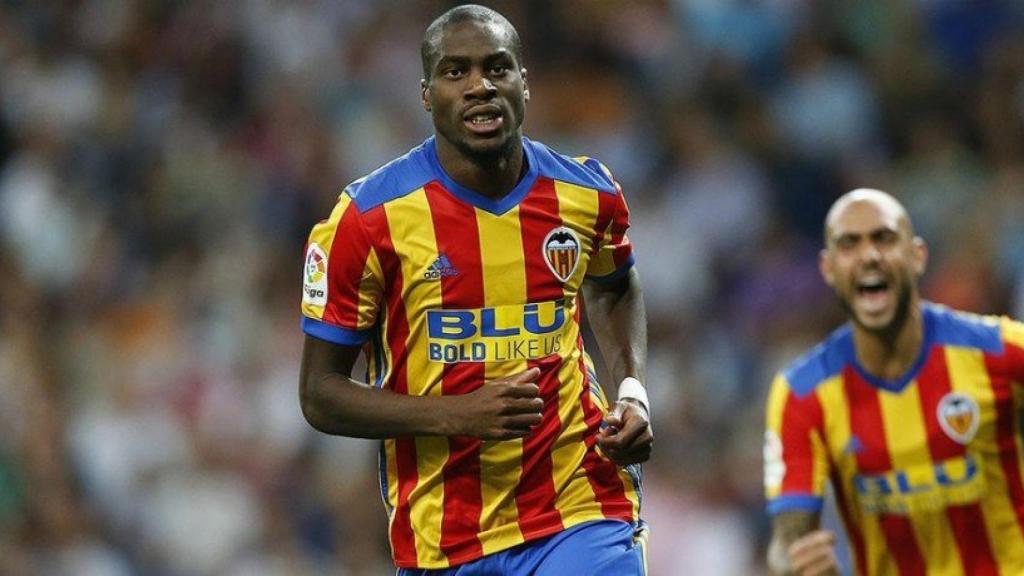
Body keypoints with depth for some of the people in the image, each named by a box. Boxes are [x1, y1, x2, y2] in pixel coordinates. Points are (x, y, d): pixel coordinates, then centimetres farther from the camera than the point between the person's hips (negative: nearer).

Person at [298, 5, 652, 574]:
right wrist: (456, 415, -20)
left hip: (582, 513, 2)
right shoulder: (370, 218, -9)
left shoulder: (588, 194, 2)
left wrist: (632, 391, 7)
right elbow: (321, 394, -6)